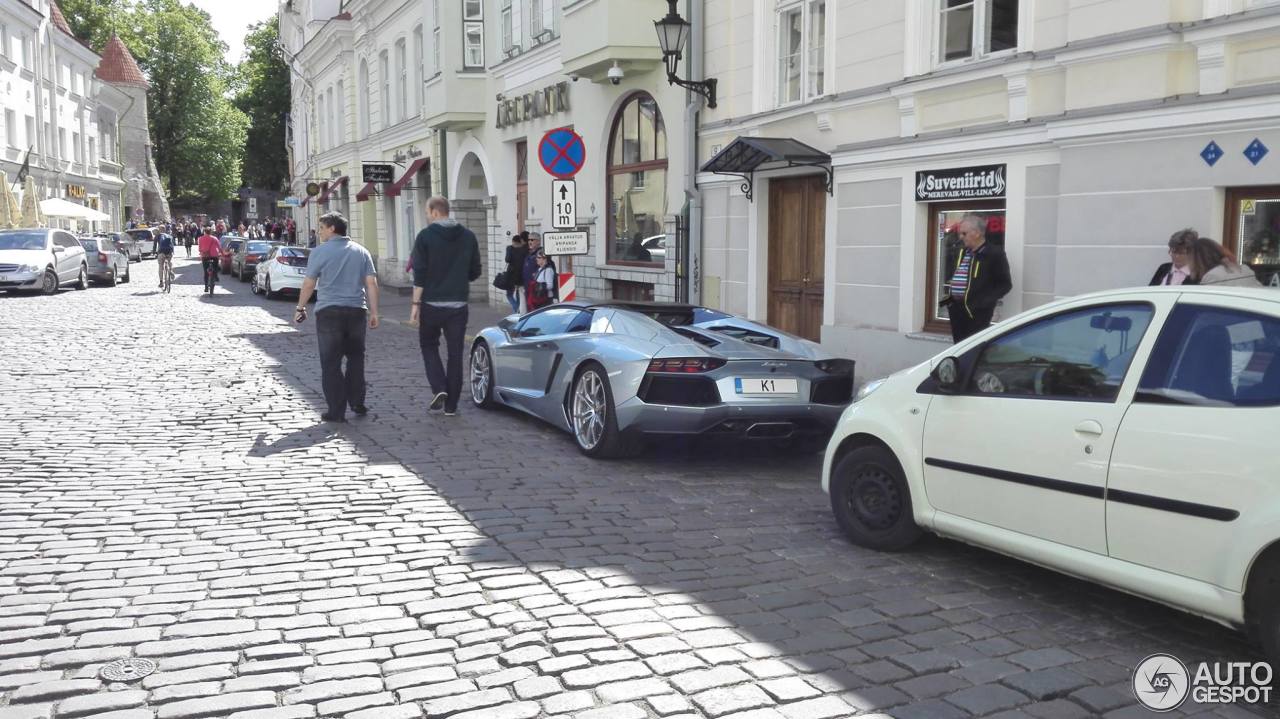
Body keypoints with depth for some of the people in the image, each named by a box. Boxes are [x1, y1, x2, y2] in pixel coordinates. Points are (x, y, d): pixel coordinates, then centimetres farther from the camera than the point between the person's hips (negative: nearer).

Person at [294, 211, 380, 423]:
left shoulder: (320, 252, -4)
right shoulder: (361, 252, 7)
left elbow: (308, 284, -1)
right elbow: (371, 283, 2)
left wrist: (300, 308, 11)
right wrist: (374, 312, 5)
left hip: (329, 312, -3)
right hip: (357, 311, 4)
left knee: (331, 363, 2)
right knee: (356, 358, 17)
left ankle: (336, 411, 2)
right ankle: (357, 403, 18)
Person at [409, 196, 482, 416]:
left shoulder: (425, 236, -7)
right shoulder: (468, 237, 4)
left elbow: (419, 273, -11)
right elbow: (475, 272, 8)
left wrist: (415, 304, -8)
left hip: (432, 304, -3)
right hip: (458, 305, 3)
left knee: (429, 345, 16)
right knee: (455, 353, 7)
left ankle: (439, 389, -2)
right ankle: (451, 405, 9)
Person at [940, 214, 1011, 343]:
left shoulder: (994, 254, -7)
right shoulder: (962, 253, 17)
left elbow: (1005, 284, -8)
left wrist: (986, 301, -19)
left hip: (976, 312, -8)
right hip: (956, 309, 8)